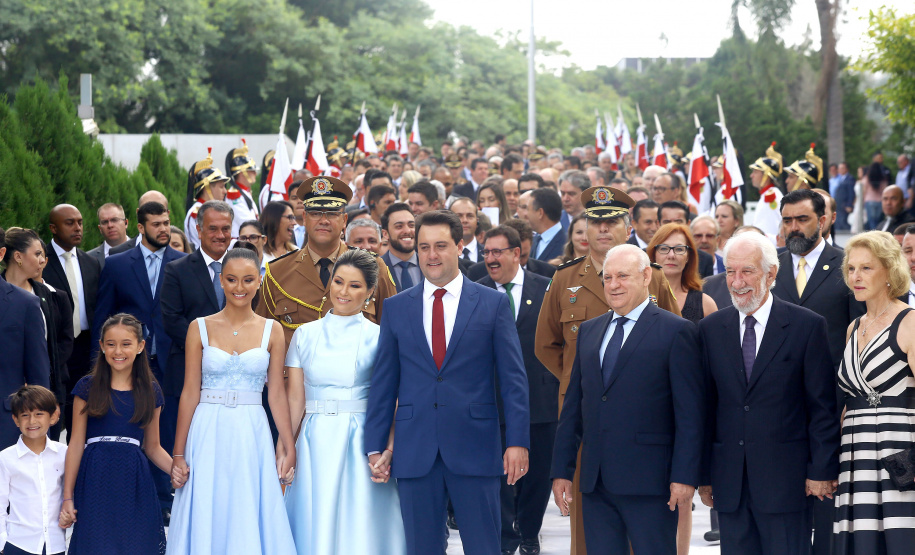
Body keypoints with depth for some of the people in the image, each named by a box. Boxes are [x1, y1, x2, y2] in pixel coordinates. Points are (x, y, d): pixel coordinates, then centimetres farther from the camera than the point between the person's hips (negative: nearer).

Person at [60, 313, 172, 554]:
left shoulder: (150, 391, 9)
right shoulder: (88, 387, 3)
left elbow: (152, 446, 13)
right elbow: (76, 444, 3)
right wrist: (67, 497, 0)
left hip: (134, 484, 1)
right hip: (95, 483, -1)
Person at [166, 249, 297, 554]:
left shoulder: (272, 331, 5)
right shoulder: (200, 328, 2)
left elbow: (277, 395, 5)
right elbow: (190, 393, 1)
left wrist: (289, 448, -2)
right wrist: (178, 455, -2)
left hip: (252, 437, 1)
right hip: (208, 434, -1)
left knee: (250, 526, 2)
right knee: (206, 525, 2)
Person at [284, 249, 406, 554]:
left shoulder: (378, 338, 0)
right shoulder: (305, 335, 8)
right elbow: (295, 399, 6)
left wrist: (389, 450, -18)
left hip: (361, 442, -2)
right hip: (315, 445, 2)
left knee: (359, 528, -2)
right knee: (314, 526, 3)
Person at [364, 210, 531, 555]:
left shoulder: (493, 303, 4)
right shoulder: (395, 308, 10)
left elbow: (513, 378, 2)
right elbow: (384, 382, 10)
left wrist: (517, 441, -6)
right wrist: (375, 446, 5)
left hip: (475, 448, -2)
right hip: (414, 450, 2)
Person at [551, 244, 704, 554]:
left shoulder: (676, 332, -2)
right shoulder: (589, 331, 16)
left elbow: (690, 414, -7)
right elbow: (573, 406, 17)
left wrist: (684, 477, -13)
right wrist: (562, 470, 12)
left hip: (649, 482, -5)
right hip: (595, 481, 5)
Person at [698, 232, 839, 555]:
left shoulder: (806, 326, -2)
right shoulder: (710, 329, 9)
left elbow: (823, 407, -3)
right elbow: (706, 406, 9)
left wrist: (822, 470, -7)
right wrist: (704, 474, 6)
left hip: (786, 479, -3)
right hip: (730, 483, 3)